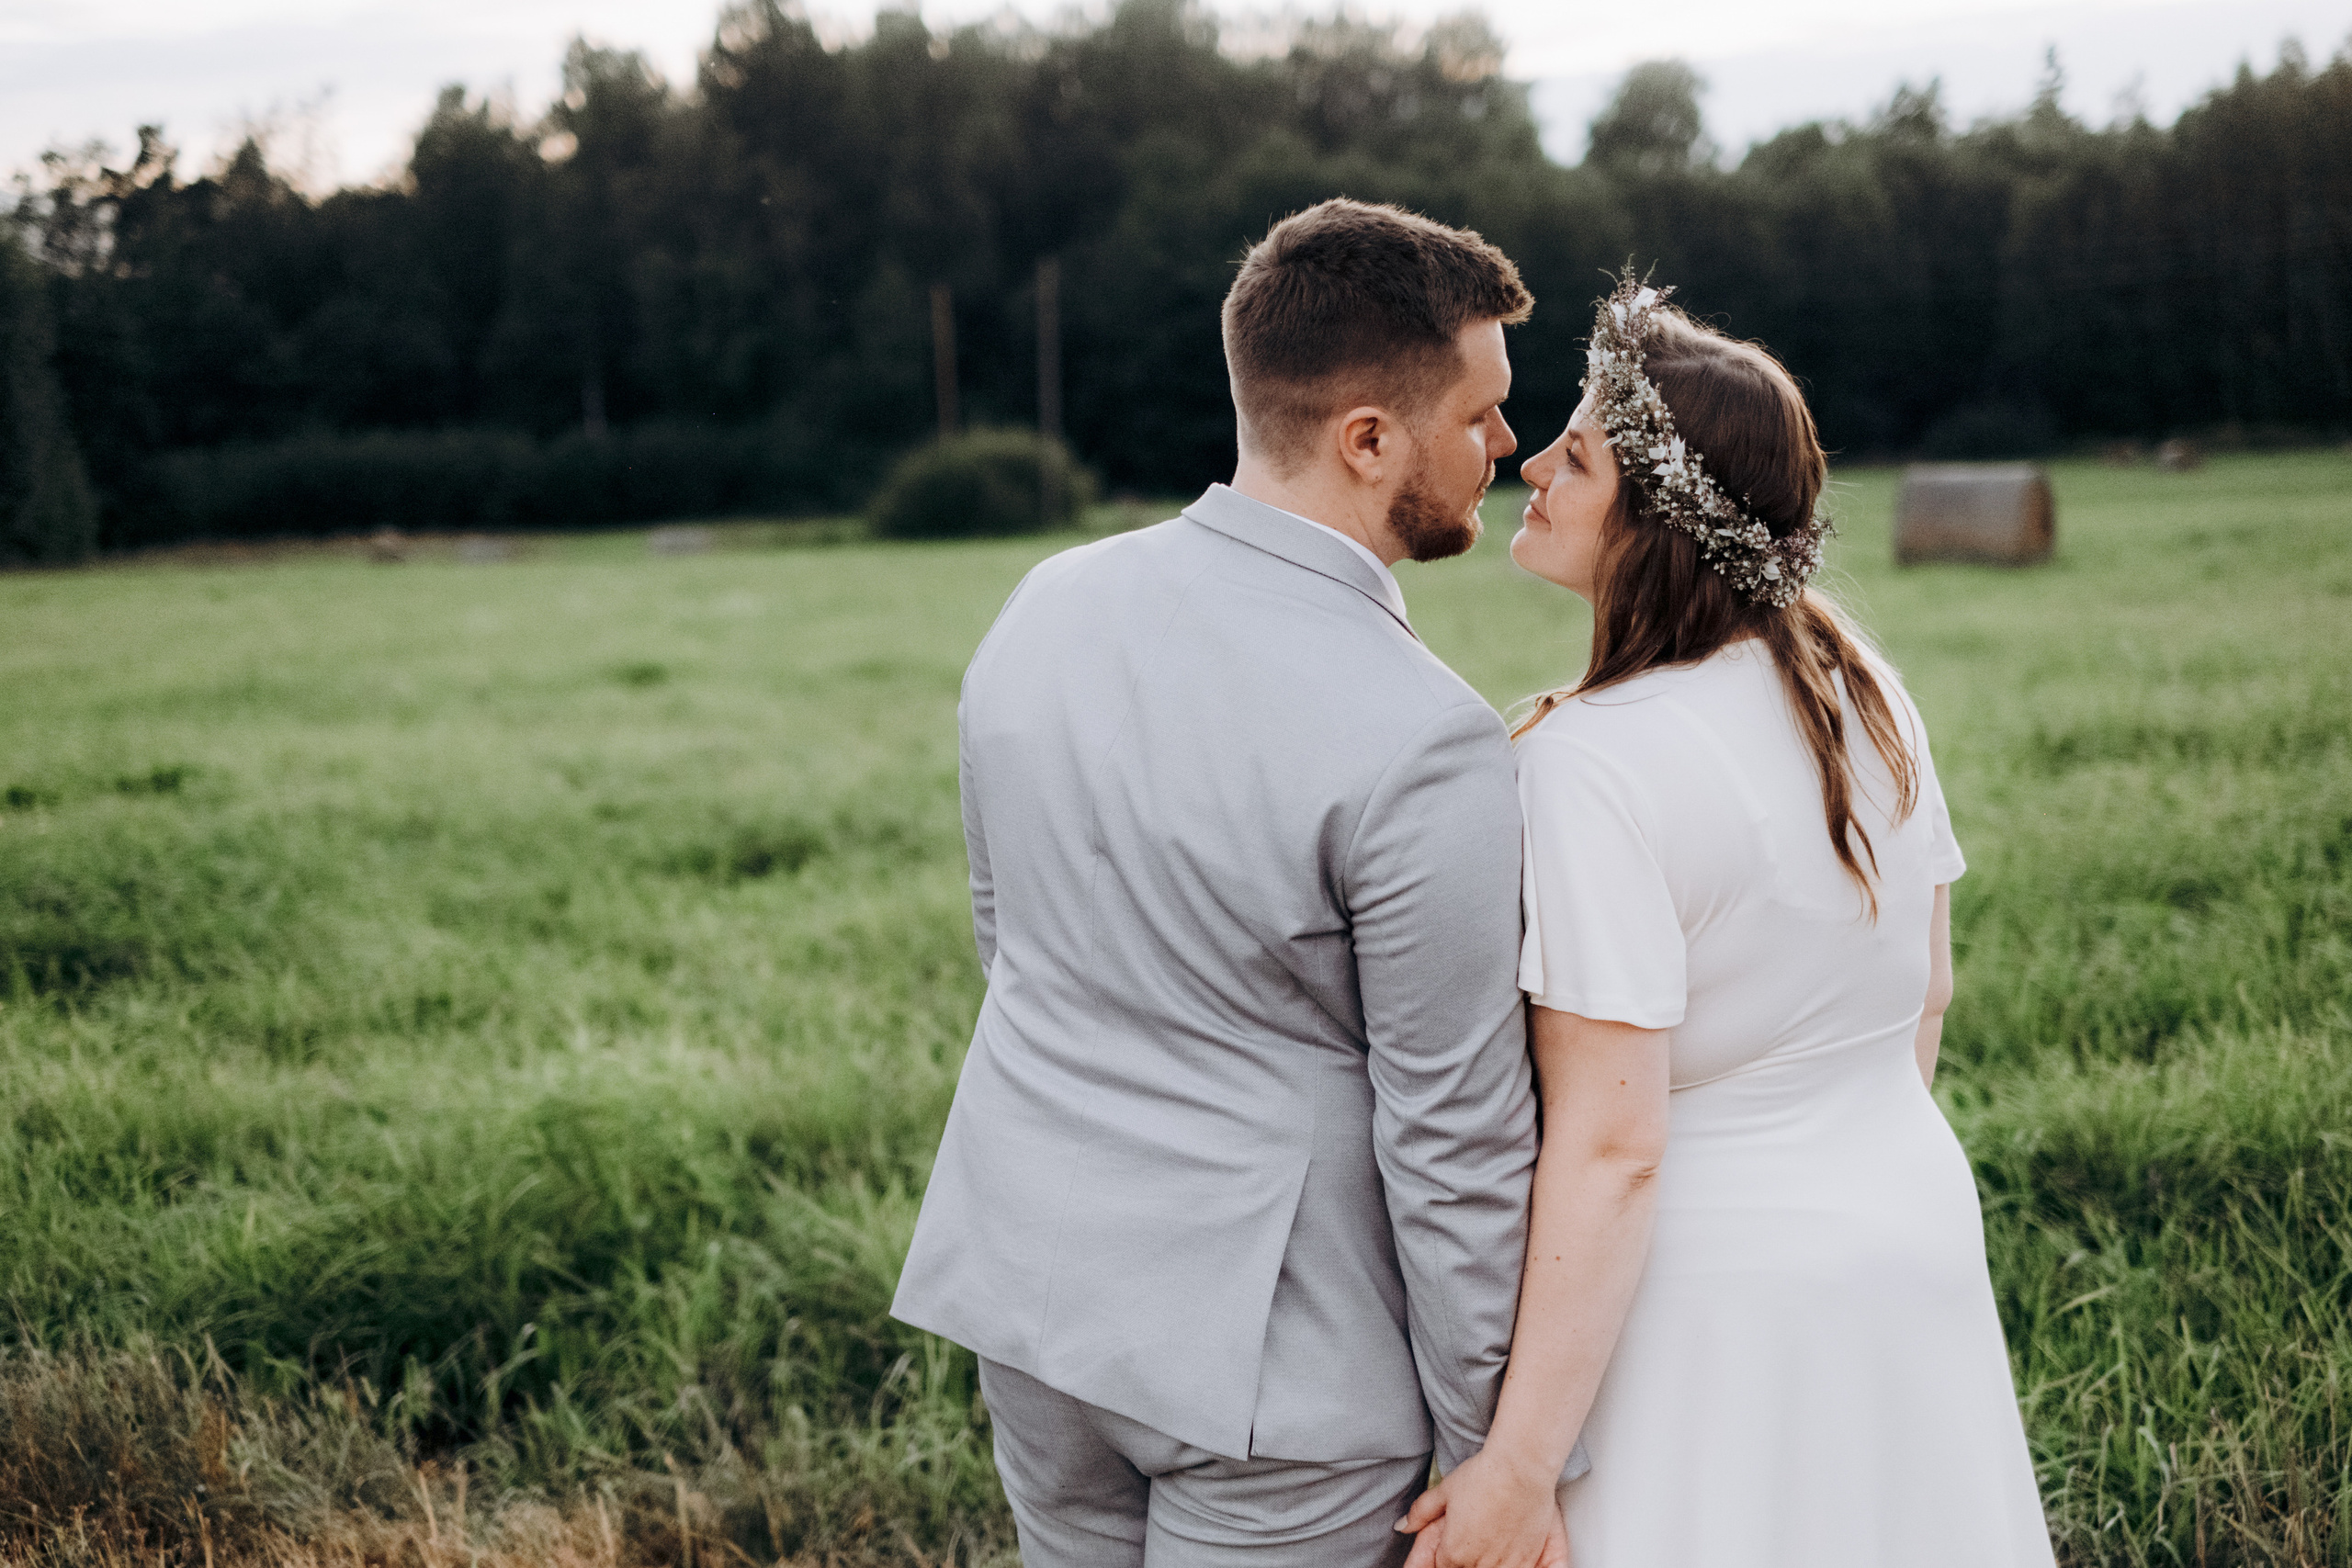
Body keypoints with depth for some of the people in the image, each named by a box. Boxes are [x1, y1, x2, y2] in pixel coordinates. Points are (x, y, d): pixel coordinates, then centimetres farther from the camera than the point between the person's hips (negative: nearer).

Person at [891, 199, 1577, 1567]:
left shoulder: (1046, 605, -3)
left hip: (1027, 1295, 7)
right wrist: (1489, 1452, -5)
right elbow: (1456, 1140, -17)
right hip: (1265, 1353, -6)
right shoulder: (1422, 746, -23)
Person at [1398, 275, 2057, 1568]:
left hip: (1718, 1286, -7)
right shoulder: (1863, 686, -2)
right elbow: (1927, 991, 10)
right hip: (1916, 1239, 7)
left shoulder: (1590, 762, -25)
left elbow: (1611, 1150, -26)